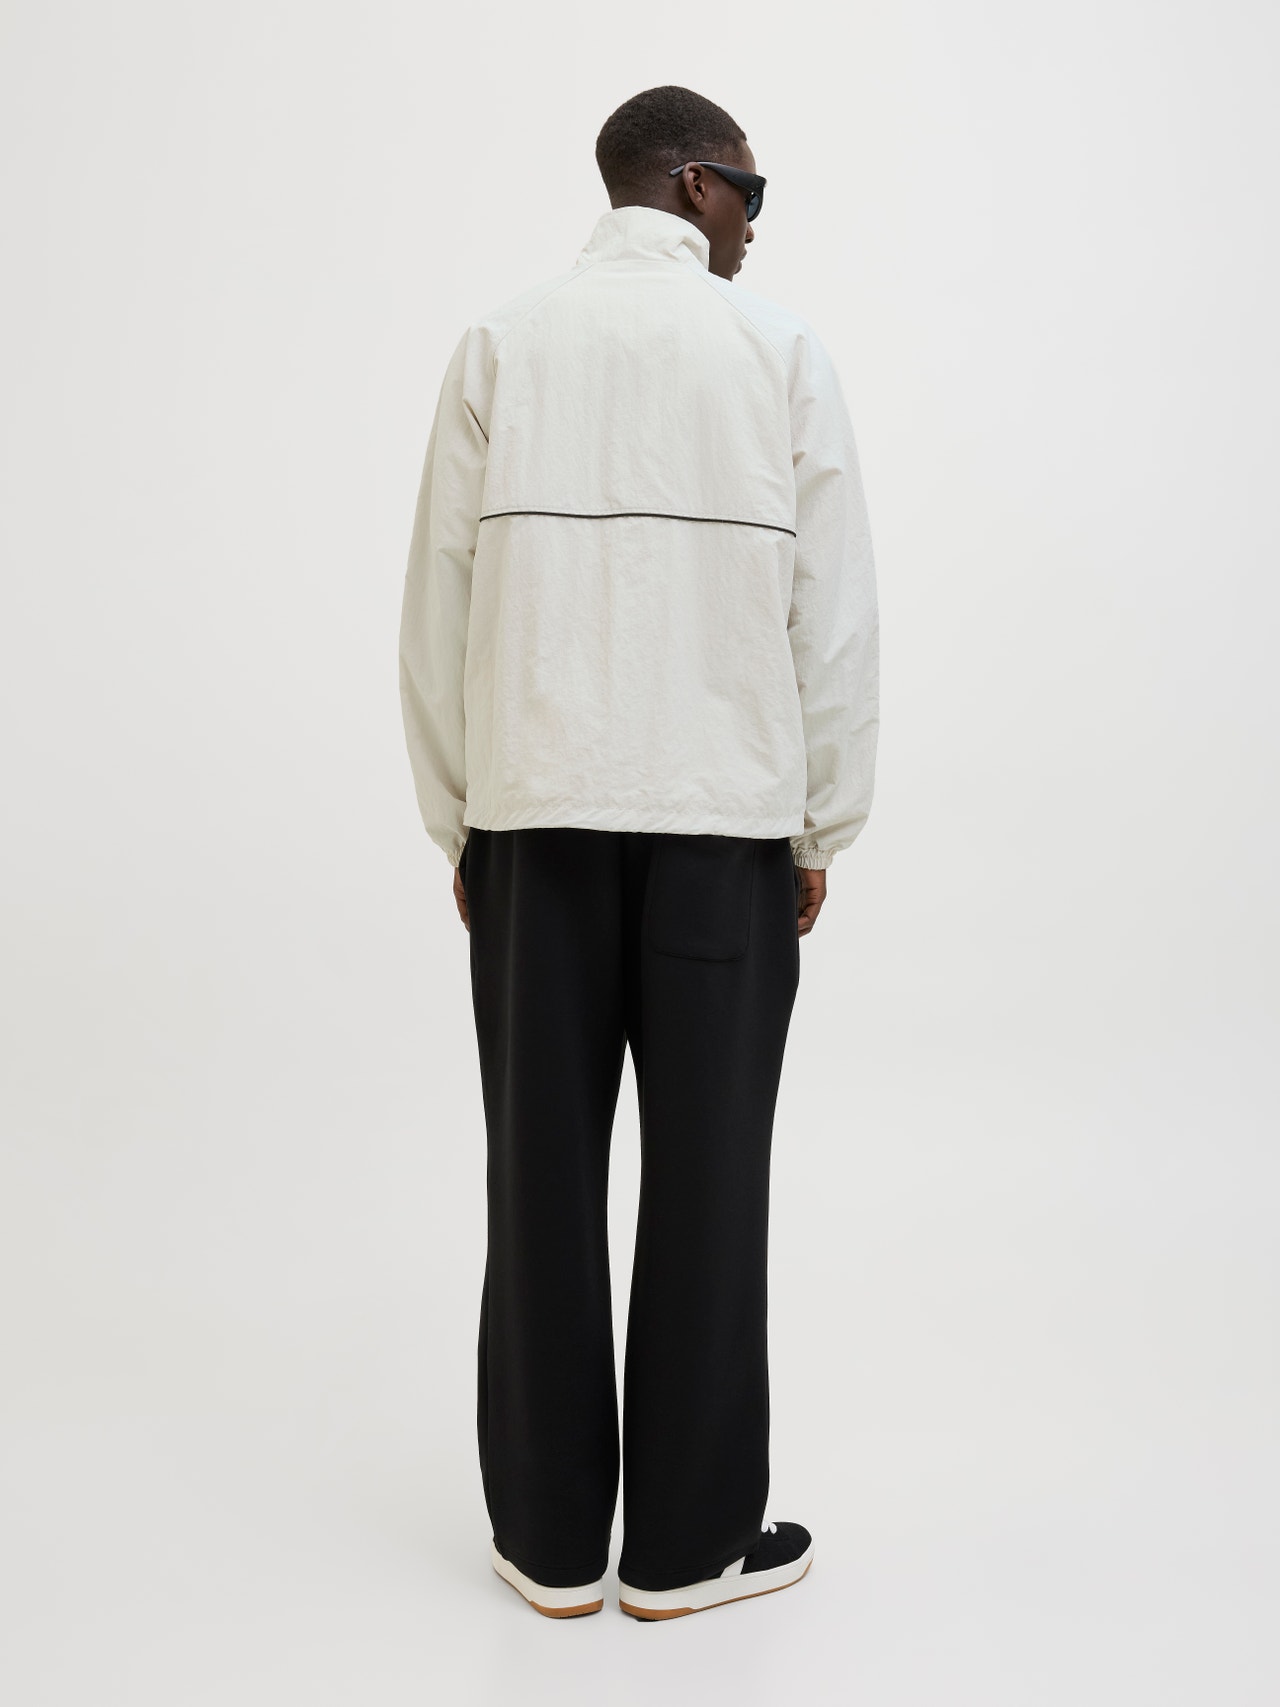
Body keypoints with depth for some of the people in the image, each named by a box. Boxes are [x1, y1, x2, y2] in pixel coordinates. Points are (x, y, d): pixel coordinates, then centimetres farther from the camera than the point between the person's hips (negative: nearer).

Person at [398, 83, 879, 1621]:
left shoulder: (501, 345, 7)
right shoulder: (780, 352, 4)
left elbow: (440, 600, 4)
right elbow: (834, 612, 0)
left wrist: (456, 819, 11)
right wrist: (819, 831, 8)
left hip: (531, 814, 2)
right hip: (726, 816, -1)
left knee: (543, 1172, 7)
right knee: (705, 1177, 6)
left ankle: (552, 1538, 20)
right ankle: (688, 1540, 19)